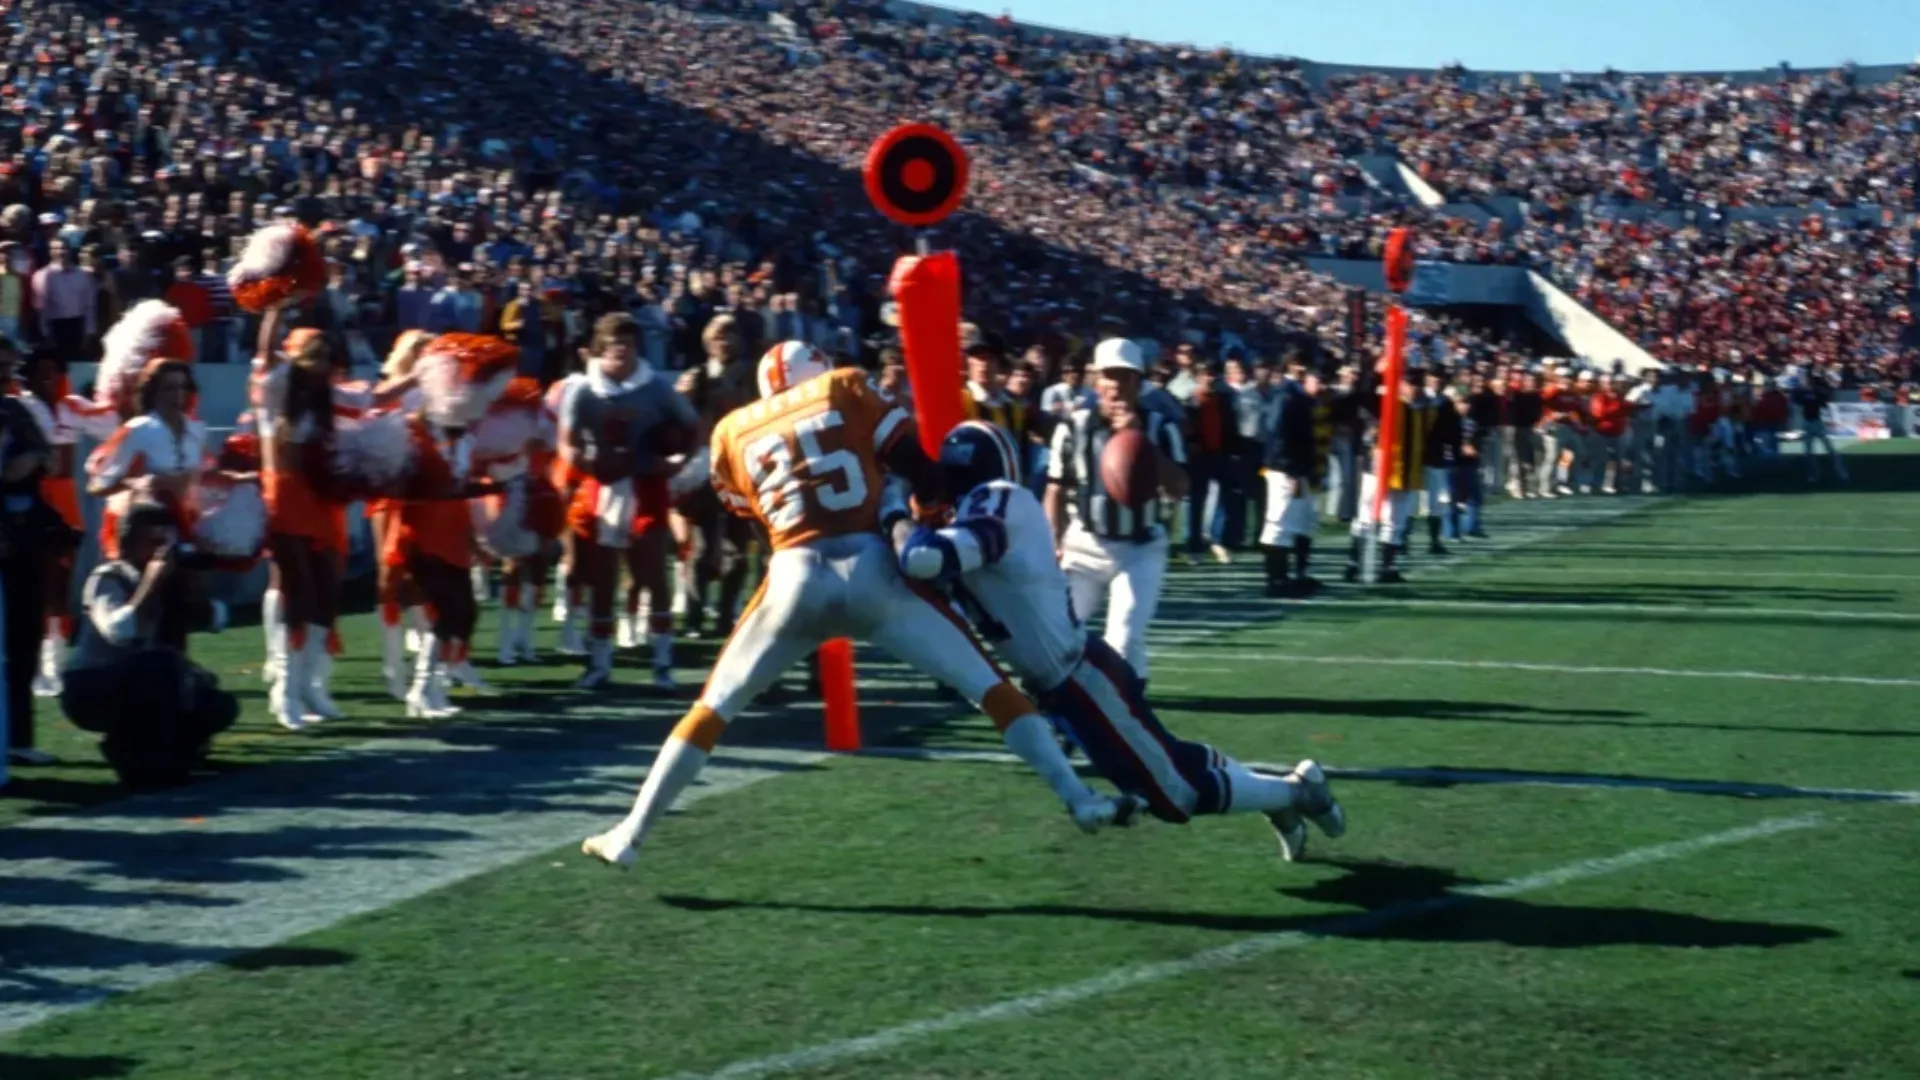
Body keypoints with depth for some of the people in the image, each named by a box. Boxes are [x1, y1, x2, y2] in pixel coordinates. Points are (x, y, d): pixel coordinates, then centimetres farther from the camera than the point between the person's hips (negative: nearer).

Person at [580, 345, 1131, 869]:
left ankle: (629, 835, 14)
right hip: (872, 571, -1)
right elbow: (918, 469, 5)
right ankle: (1079, 799, 6)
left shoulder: (732, 433, 18)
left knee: (714, 708, 15)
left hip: (795, 580, 1)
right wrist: (918, 512, 21)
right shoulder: (845, 387, 12)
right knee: (987, 684, 9)